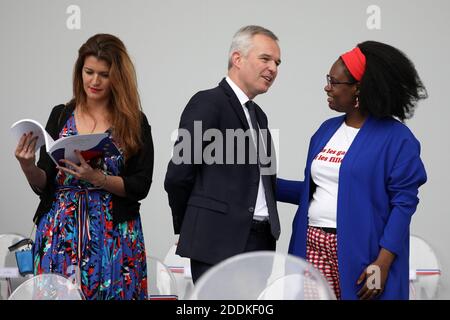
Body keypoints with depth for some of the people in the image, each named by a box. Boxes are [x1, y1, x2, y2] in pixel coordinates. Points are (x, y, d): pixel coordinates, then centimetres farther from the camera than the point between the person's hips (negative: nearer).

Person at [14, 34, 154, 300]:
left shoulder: (134, 122, 1)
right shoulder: (61, 116, 7)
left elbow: (140, 187, -5)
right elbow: (43, 185, 7)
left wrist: (97, 178, -19)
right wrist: (28, 166, -13)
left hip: (114, 236, -2)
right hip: (61, 232, 2)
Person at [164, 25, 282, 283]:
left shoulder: (259, 116, 20)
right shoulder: (208, 103, -7)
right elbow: (178, 175, -10)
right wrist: (190, 228, 1)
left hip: (261, 243, 8)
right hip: (220, 242, -8)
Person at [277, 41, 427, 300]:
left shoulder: (395, 137, -7)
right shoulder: (327, 129, 13)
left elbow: (404, 202, -11)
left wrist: (383, 262, -17)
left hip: (360, 254, -6)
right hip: (314, 247, 6)